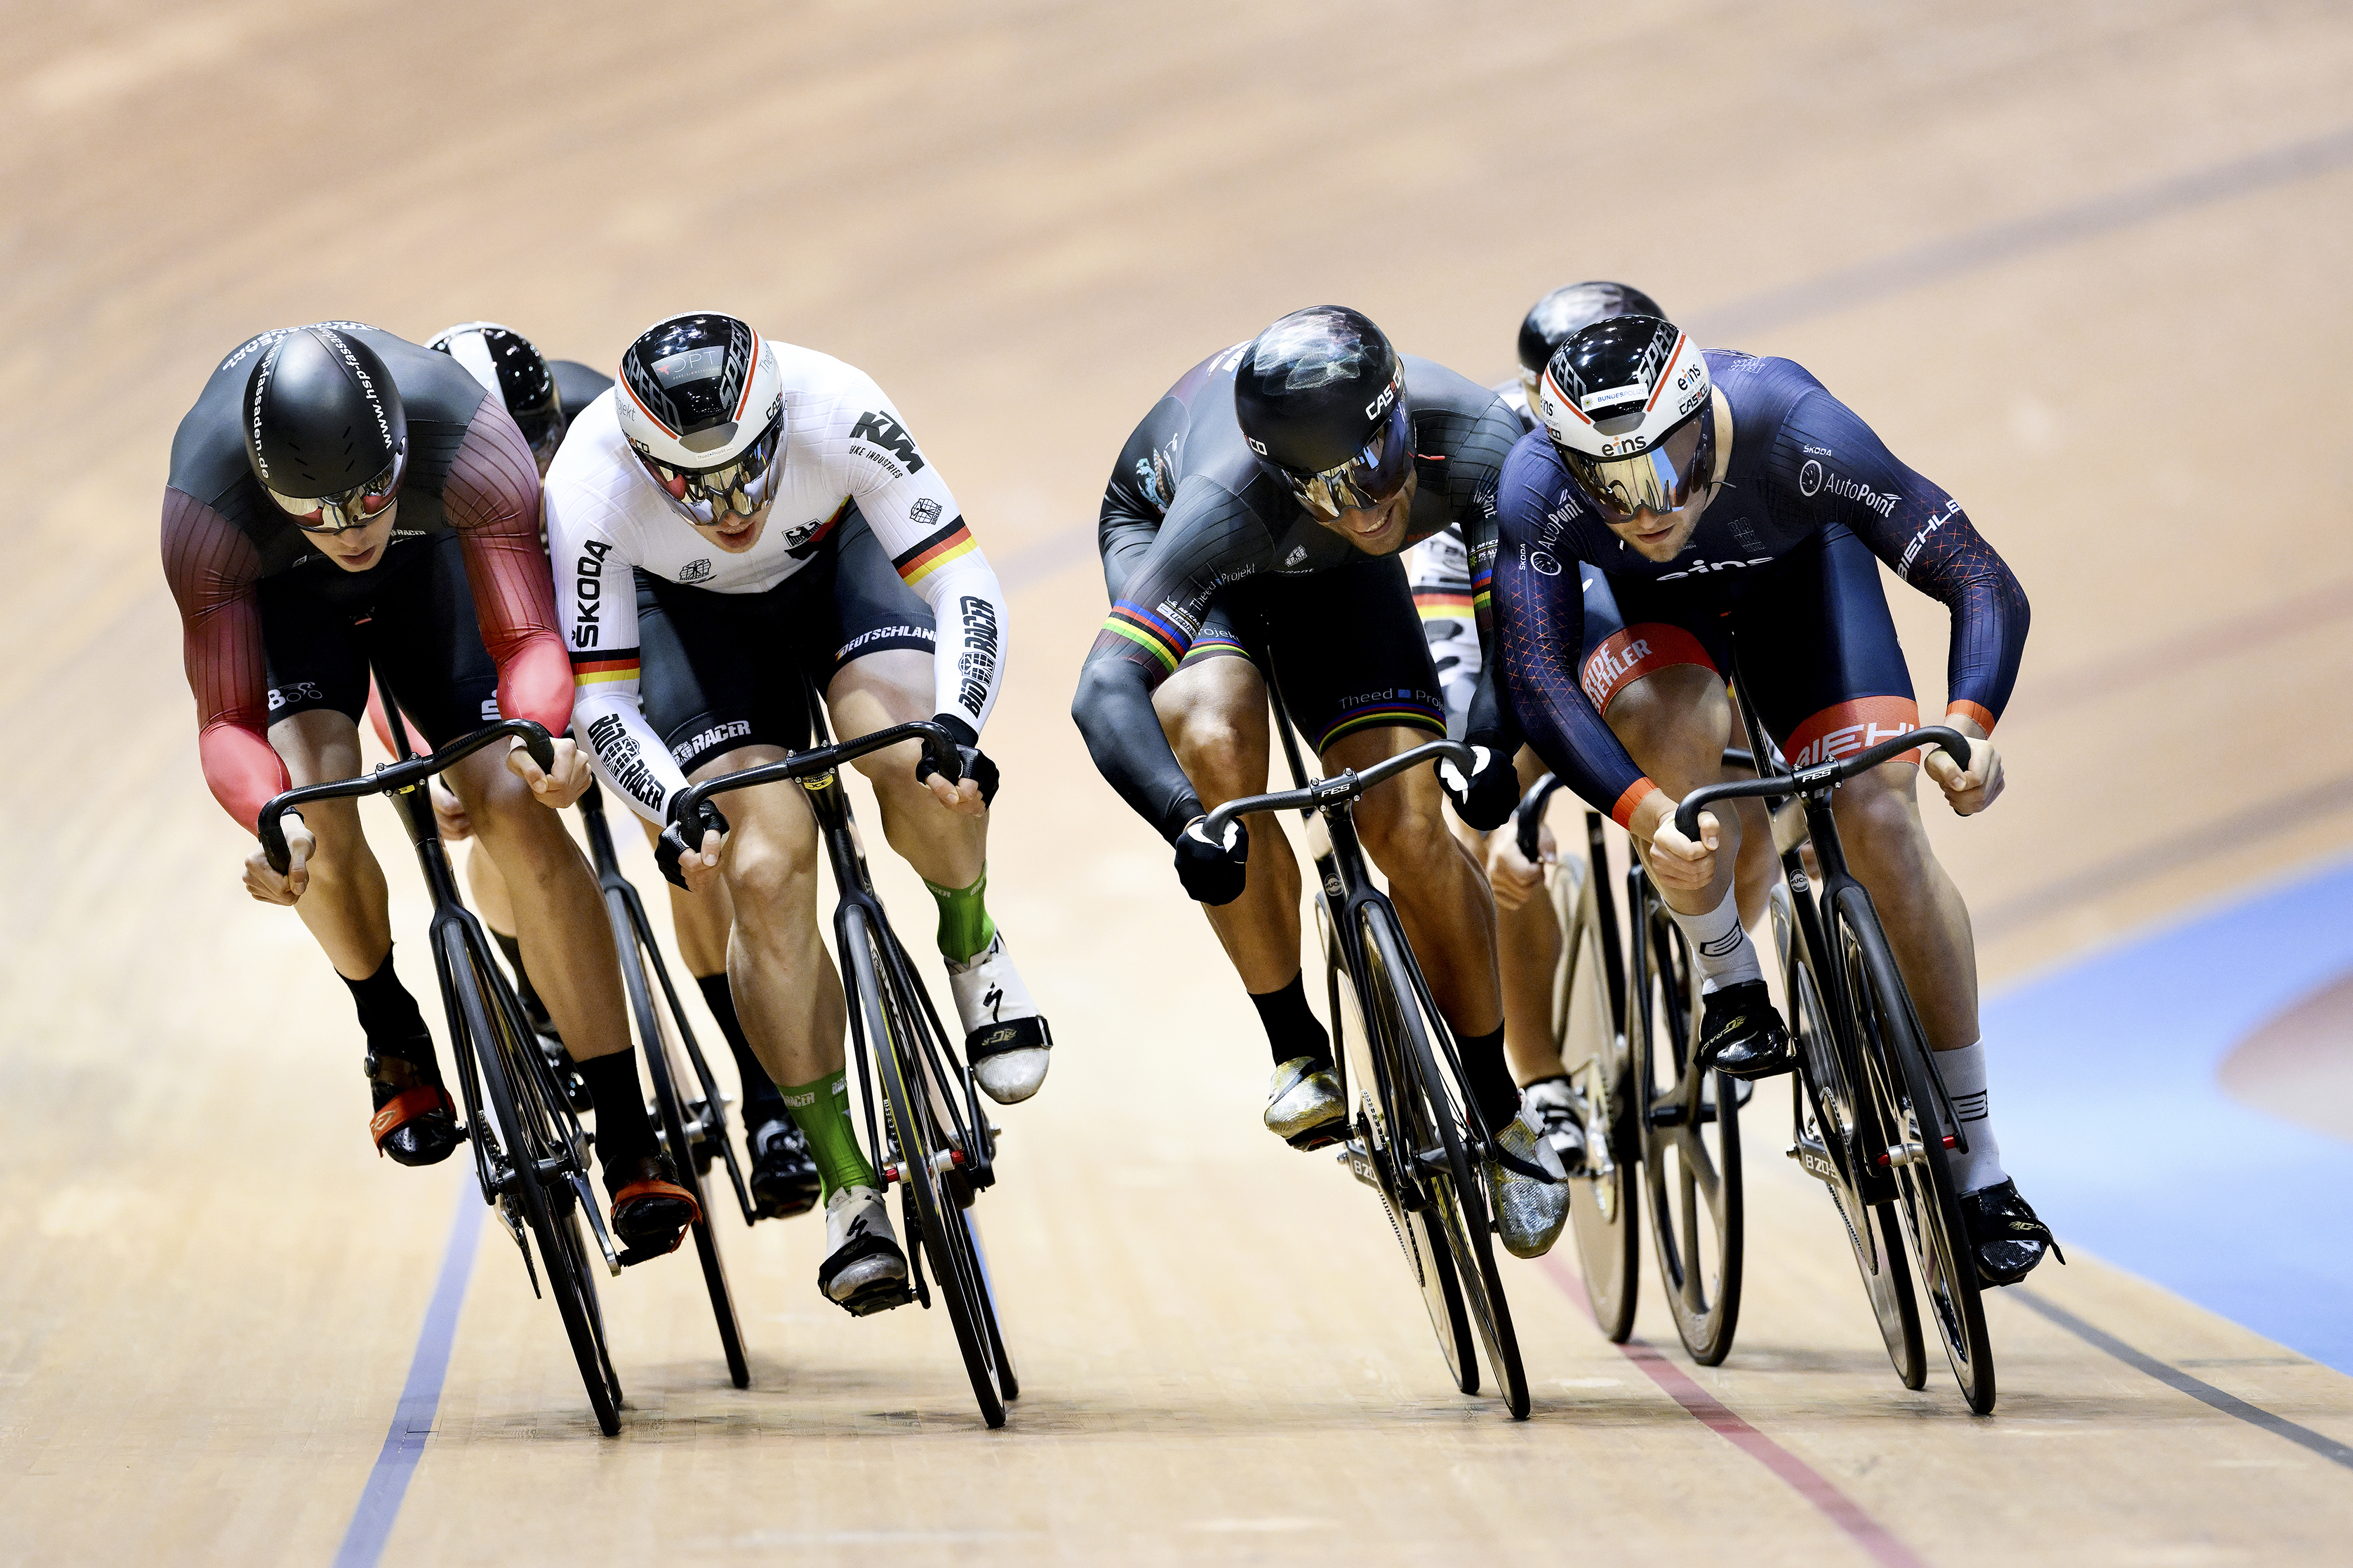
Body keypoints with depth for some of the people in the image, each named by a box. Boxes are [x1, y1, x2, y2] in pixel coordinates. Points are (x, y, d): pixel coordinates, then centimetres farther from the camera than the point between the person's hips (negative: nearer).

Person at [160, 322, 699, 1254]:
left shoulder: (469, 442, -39)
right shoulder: (207, 509, -39)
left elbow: (527, 637, -33)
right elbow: (226, 723, -35)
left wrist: (543, 730, -55)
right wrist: (273, 818, -56)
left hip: (427, 569, 0)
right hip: (282, 595, 0)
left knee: (518, 810, -17)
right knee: (320, 810, -26)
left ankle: (628, 1143, -13)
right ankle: (393, 1039, 6)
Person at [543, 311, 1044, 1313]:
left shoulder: (836, 411, -38)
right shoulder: (591, 492, -35)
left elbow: (967, 589, -35)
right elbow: (601, 703, -27)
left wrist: (958, 728, -52)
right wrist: (672, 809, -45)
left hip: (836, 555, 0)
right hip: (690, 611, 0)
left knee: (916, 767, -31)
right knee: (764, 875, -17)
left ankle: (972, 947, 2)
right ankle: (848, 1191, -3)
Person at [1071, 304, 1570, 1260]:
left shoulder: (1475, 443, -38)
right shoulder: (1226, 502, -44)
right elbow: (1104, 690, -49)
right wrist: (1185, 824, -64)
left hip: (1332, 577, 2)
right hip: (1156, 531, -2)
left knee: (1411, 832, -13)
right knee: (1216, 744, -32)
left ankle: (1498, 1112, 7)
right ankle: (1297, 1049, -13)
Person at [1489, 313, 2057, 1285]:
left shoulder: (1794, 431, -40)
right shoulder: (1539, 486, -38)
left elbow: (1986, 586, -38)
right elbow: (1532, 677, -43)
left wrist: (1968, 723, -57)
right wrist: (1644, 812, -59)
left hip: (1794, 561, 0)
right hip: (1634, 605, 0)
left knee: (1882, 820, -15)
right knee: (1678, 726, -35)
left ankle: (1980, 1169, -4)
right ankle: (1727, 987, -9)